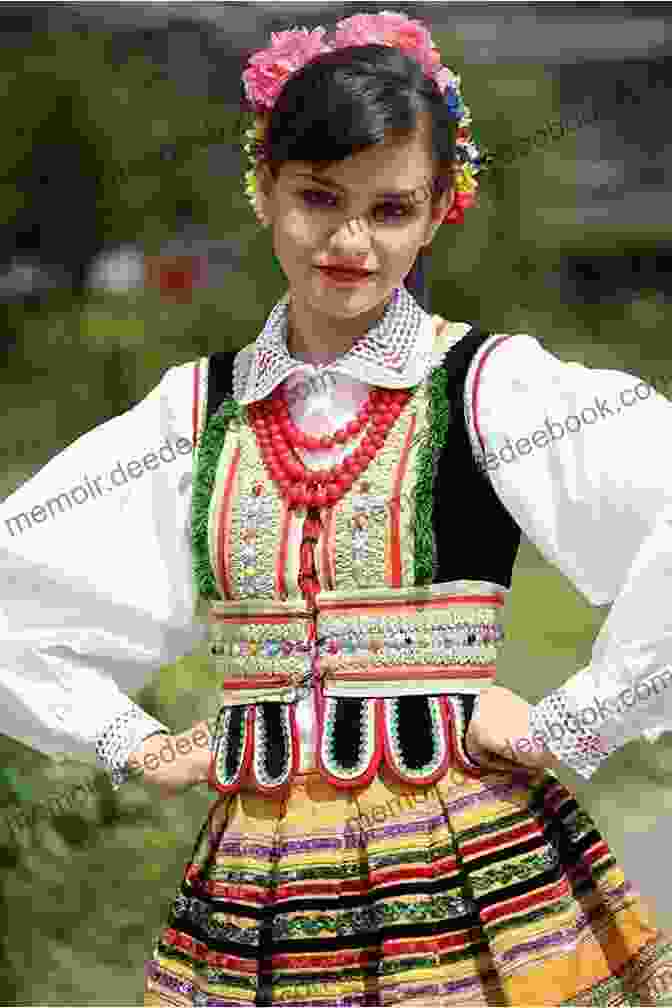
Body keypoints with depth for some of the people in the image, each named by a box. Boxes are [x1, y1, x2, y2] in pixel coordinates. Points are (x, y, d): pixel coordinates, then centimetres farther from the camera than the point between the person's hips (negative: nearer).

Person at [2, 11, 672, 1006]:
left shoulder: (492, 386, -5)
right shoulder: (195, 411, 7)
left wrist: (574, 724, -16)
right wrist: (129, 742, 8)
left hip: (471, 881, -3)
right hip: (251, 903, 4)